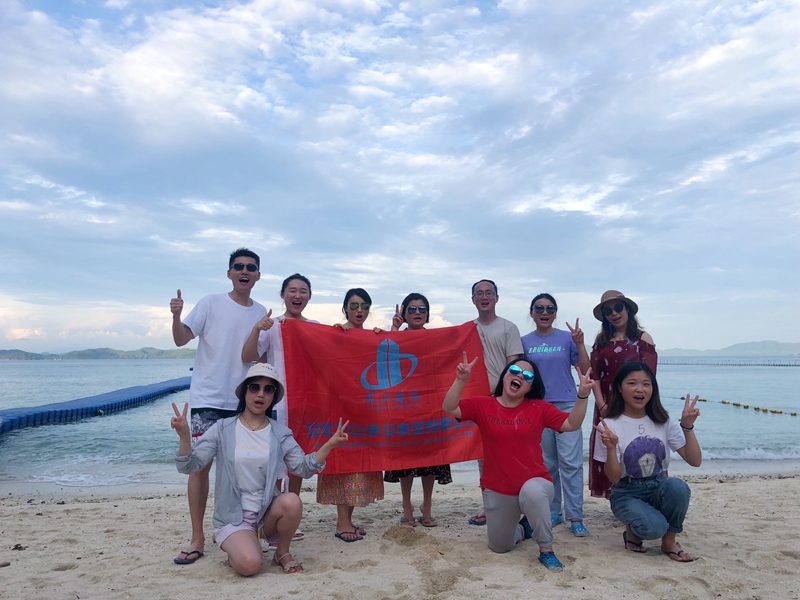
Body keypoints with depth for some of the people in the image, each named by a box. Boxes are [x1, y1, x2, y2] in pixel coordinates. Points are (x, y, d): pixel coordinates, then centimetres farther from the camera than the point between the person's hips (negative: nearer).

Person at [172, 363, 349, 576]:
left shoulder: (280, 434, 1)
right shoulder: (223, 429, -5)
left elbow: (304, 468, -4)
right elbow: (190, 466, -7)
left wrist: (329, 445, -19)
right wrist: (184, 437, -26)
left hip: (267, 511, 3)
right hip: (233, 515, -2)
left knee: (292, 501, -31)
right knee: (249, 564, -28)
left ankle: (282, 552, 0)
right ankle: (232, 543, 10)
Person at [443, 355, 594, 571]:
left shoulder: (539, 408, -4)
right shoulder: (482, 405, -5)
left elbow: (571, 424, -11)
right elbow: (449, 408, -17)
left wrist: (582, 394, -24)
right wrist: (461, 380, -31)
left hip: (534, 483, -2)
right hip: (497, 490, 2)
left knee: (532, 492, -41)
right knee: (500, 546, 16)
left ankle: (546, 549, -16)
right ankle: (524, 528, 51)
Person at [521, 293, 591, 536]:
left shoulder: (567, 338, 2)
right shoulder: (525, 342, 6)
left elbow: (586, 370, -1)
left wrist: (580, 344, -11)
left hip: (566, 405, -2)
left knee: (570, 462, -5)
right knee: (546, 464, 9)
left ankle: (575, 517, 2)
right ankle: (552, 512, 20)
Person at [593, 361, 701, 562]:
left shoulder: (663, 421, 1)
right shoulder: (610, 426, -11)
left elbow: (695, 461, -4)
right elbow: (614, 477, -12)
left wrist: (687, 427, -17)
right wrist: (611, 448, -31)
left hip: (659, 488, 4)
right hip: (627, 494, -4)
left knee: (677, 486, -31)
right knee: (653, 528, -32)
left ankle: (669, 541, -4)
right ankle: (633, 530, 6)